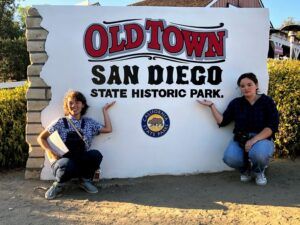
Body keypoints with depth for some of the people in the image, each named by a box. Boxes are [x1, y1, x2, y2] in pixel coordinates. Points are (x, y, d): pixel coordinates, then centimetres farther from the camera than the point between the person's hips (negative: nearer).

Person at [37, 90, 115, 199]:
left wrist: (104, 110, 4)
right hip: (63, 161, -2)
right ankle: (59, 184, -2)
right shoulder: (60, 123, 0)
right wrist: (49, 151, -14)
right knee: (68, 165, -39)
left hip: (82, 162, 3)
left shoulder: (89, 122, 8)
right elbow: (41, 138, 4)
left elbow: (108, 129, 0)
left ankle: (85, 180, 1)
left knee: (96, 154, -29)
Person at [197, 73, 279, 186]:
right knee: (230, 158, -29)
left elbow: (272, 126, -8)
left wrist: (254, 140, -20)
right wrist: (211, 105, 1)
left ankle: (259, 171, 2)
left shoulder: (267, 101, 2)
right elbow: (222, 121, 8)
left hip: (262, 139, -2)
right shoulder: (236, 103, 11)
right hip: (240, 140, 2)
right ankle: (245, 169, 9)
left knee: (258, 153, -37)